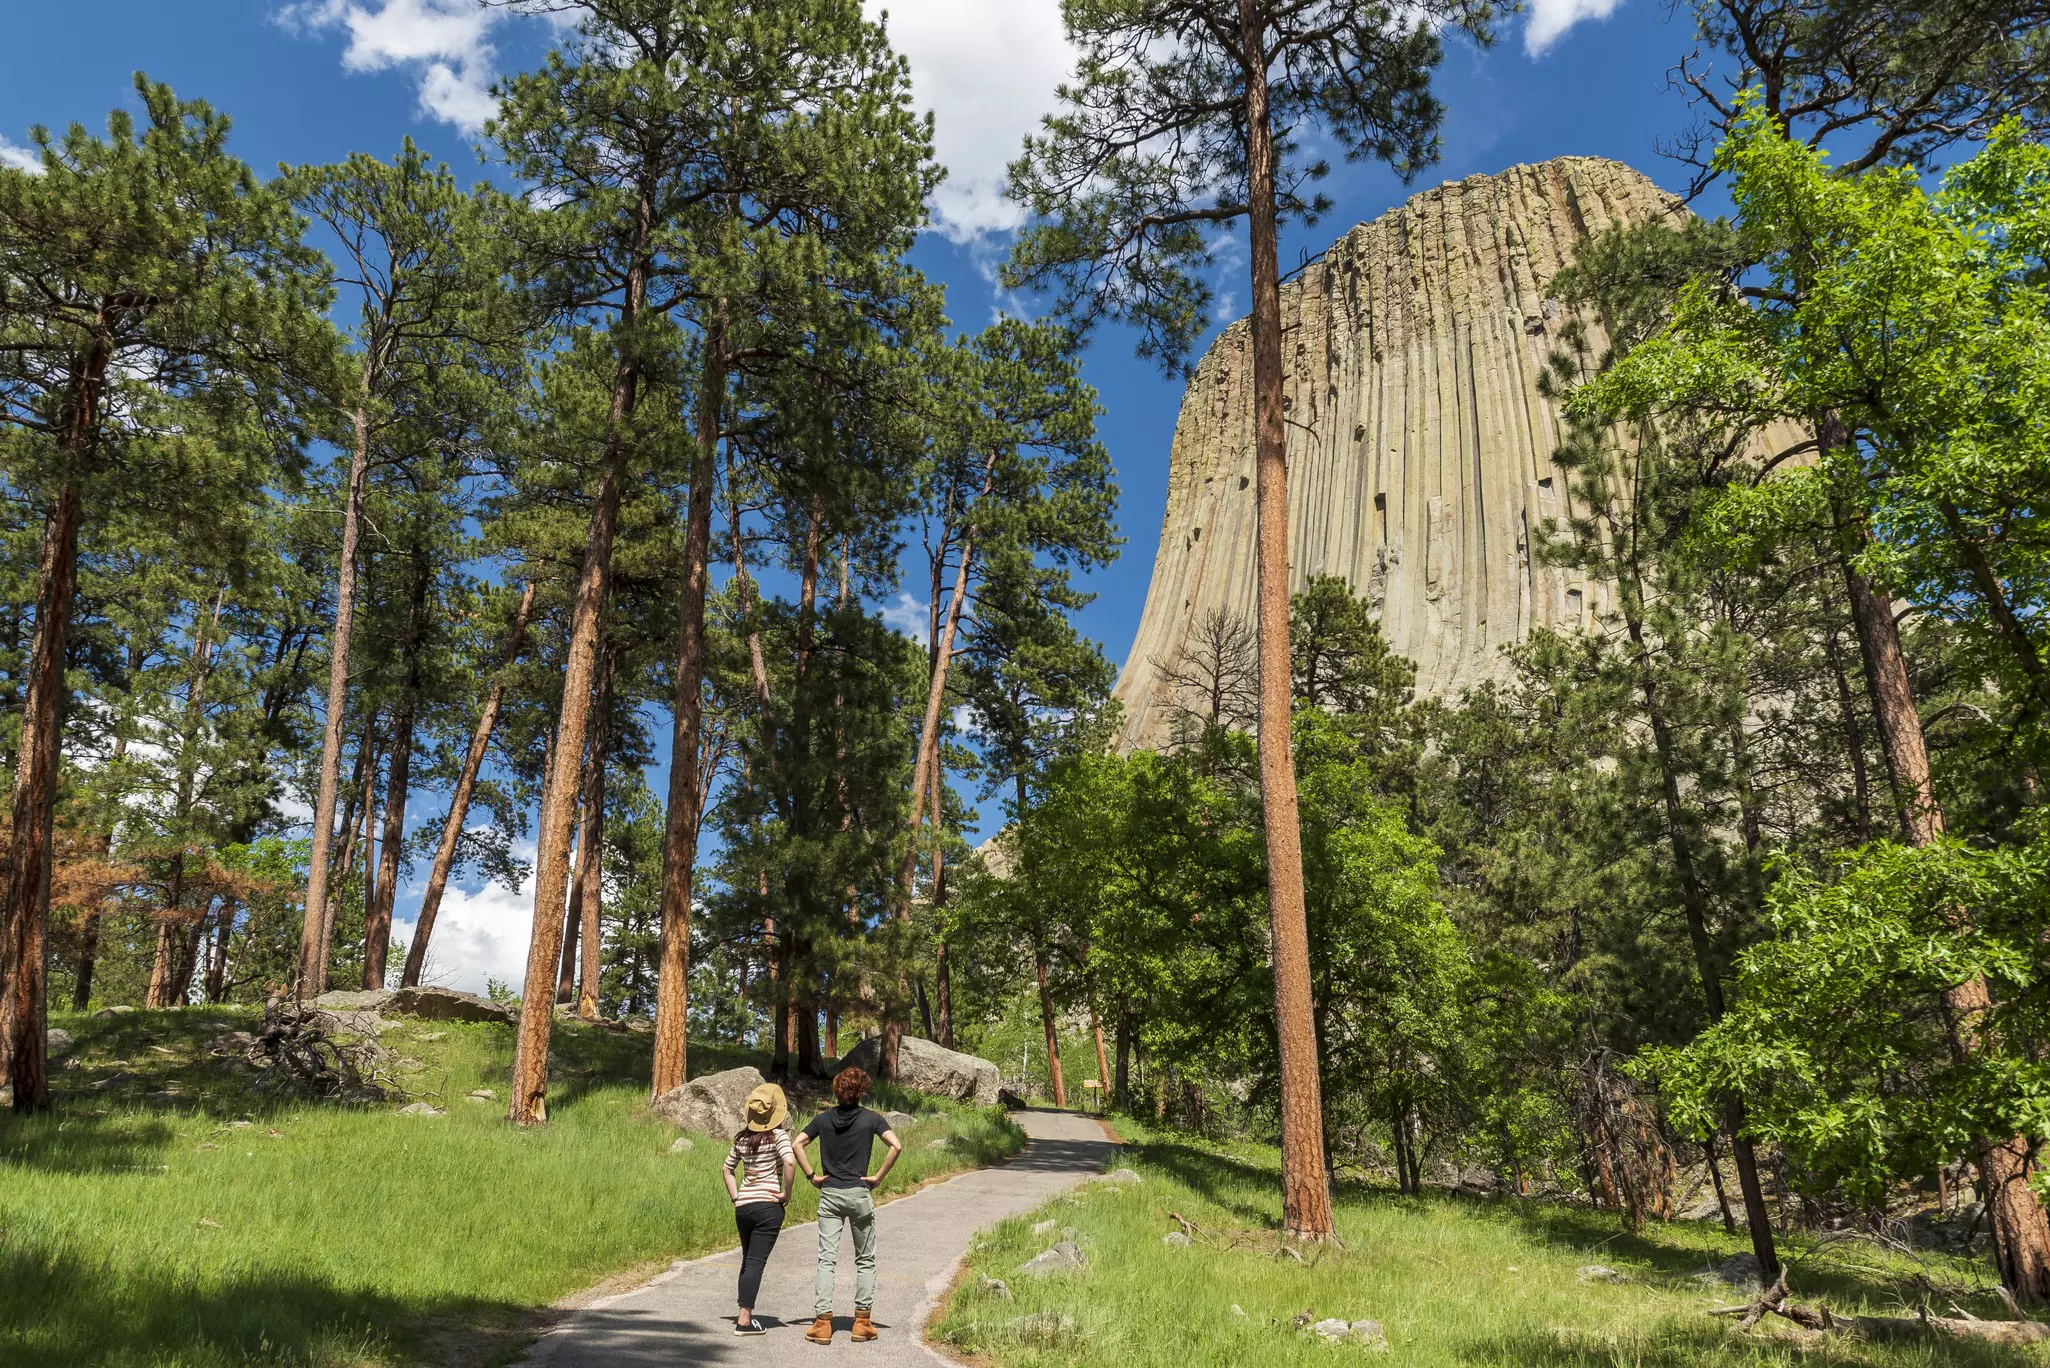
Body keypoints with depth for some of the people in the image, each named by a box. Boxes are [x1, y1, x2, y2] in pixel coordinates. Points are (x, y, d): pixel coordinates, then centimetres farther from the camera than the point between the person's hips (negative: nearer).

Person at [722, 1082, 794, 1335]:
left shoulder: (742, 1138, 10)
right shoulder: (777, 1135, -8)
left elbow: (726, 1168, 18)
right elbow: (790, 1162, -23)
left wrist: (735, 1196, 17)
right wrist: (786, 1193, -12)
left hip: (743, 1206, 6)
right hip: (768, 1205, -6)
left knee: (748, 1259, 18)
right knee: (757, 1261, -4)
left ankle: (744, 1312, 25)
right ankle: (744, 1319, -6)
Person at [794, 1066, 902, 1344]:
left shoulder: (823, 1119, 4)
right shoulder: (870, 1119, -4)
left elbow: (797, 1144, -1)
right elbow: (896, 1146, -15)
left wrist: (811, 1176, 3)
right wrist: (879, 1177, -7)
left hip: (829, 1194, 2)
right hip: (860, 1194, -2)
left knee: (826, 1259, 3)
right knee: (865, 1259, 11)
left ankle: (822, 1322, -3)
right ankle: (862, 1322, 10)